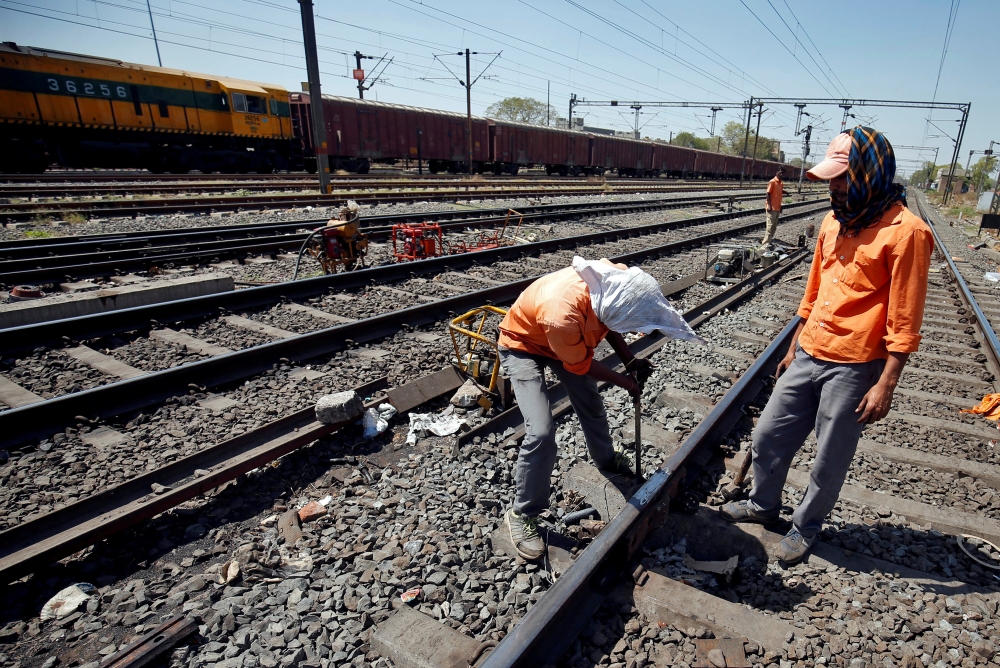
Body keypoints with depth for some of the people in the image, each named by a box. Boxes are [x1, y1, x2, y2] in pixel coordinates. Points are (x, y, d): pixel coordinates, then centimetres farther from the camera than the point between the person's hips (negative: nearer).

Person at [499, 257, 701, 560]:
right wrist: (623, 381, -9)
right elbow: (580, 364, -22)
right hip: (523, 345, -7)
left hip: (567, 337, 7)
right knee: (541, 432, -17)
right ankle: (522, 515, 4)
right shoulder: (562, 316, -44)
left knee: (591, 403, 20)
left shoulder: (617, 280, -25)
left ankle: (607, 458, 50)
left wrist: (630, 361, -10)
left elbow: (608, 324, 0)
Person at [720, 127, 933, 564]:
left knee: (829, 460, 10)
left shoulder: (905, 231, -14)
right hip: (808, 355, 7)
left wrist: (885, 386, -16)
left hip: (854, 368, -7)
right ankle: (763, 505, 37)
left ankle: (806, 526, 32)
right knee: (769, 435, 15)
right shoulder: (835, 220, 8)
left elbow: (904, 323, -14)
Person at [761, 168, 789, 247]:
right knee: (770, 226, -10)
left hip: (777, 208, 8)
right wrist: (769, 206, -19)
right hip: (772, 208, -8)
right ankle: (765, 244, -9)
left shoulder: (781, 183, 13)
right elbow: (768, 194, -12)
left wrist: (780, 206, 18)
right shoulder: (772, 182, -9)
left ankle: (769, 241, 16)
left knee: (774, 226, 9)